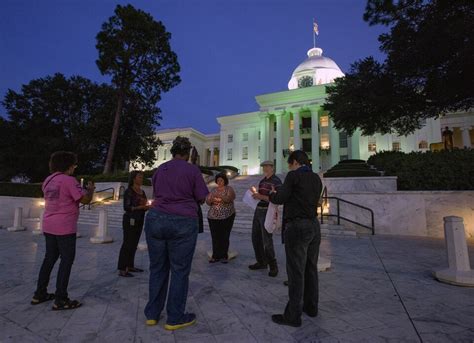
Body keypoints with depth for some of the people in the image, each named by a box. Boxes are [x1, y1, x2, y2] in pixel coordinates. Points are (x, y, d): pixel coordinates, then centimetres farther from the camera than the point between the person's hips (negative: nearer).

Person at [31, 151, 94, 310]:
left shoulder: (48, 180, 11)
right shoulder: (69, 180, -16)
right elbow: (85, 200, -16)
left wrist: (82, 189, 19)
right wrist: (90, 189, 2)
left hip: (49, 226, 9)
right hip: (65, 228, -9)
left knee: (49, 258, 18)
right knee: (67, 260, 0)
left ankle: (39, 294, 27)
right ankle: (60, 300, 4)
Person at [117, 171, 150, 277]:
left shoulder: (142, 192, 12)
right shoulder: (129, 191, -9)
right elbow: (126, 207, -15)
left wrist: (148, 207, -3)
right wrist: (140, 207, -24)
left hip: (139, 221, 7)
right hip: (130, 220, -7)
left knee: (134, 244, 11)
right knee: (127, 244, -5)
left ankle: (130, 266, 21)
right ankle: (122, 269, 1)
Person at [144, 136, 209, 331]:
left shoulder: (160, 169, 11)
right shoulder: (193, 170, -4)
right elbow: (201, 199, -2)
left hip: (156, 219, 5)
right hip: (183, 223, -5)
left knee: (157, 268, 16)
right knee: (180, 271, 7)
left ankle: (152, 314, 28)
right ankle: (174, 318, 19)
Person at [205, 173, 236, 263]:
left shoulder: (229, 189, 3)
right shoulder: (214, 190, 16)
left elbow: (229, 198, -14)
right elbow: (207, 200, 7)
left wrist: (219, 198, -27)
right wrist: (212, 200, -14)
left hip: (226, 216, -3)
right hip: (213, 216, 4)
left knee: (225, 237, 0)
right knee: (215, 237, 2)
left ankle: (224, 256, 12)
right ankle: (216, 256, 13)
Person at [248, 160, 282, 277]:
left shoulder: (276, 181, -9)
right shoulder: (262, 181, 14)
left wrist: (261, 196, -23)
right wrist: (255, 194, 1)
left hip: (268, 212, -8)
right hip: (258, 210, 8)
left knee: (267, 240, -6)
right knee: (256, 238, 12)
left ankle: (273, 266, 10)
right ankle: (261, 262, 26)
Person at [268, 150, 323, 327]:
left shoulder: (294, 175, -10)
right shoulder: (316, 178, 11)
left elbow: (281, 198, -13)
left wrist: (272, 194, 8)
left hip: (297, 226, -8)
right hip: (314, 226, 8)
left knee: (296, 272, 0)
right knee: (311, 268, 18)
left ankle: (293, 315, 10)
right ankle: (311, 306, 32)